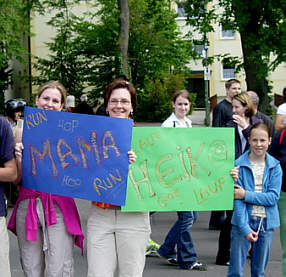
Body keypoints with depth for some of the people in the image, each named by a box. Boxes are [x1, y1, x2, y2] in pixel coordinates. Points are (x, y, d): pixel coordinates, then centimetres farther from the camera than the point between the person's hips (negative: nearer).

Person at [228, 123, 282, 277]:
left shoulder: (275, 167, 1)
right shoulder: (239, 165, -6)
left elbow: (273, 197, -7)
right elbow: (237, 200, -10)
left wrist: (246, 195, -15)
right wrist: (244, 228, -17)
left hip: (266, 223, 2)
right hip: (243, 221, -2)